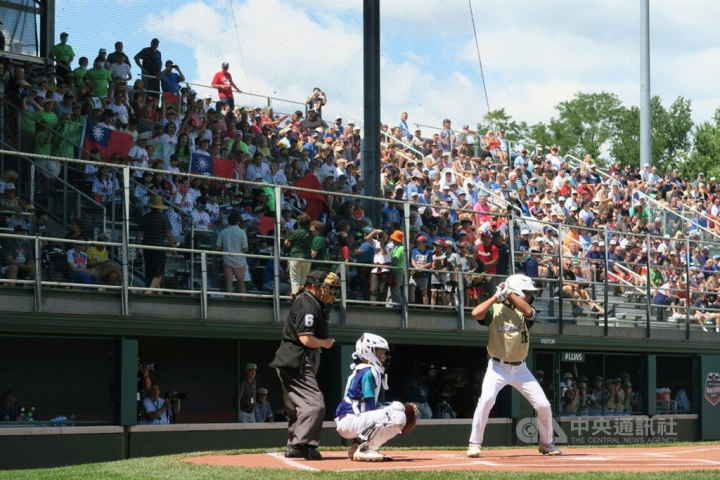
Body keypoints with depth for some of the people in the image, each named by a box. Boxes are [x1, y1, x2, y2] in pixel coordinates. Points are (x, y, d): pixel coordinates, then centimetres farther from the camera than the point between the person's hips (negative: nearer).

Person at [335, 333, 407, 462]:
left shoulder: (362, 371, 20)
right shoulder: (369, 372, -10)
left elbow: (370, 405, 19)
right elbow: (370, 406, -15)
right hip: (350, 421, -10)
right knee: (397, 415, -22)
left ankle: (359, 444, 9)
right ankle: (363, 449, -16)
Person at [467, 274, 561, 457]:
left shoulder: (524, 313, 3)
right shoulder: (494, 310, -8)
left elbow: (528, 311, -22)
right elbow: (476, 313, -27)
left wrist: (508, 293, -16)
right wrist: (497, 296, -18)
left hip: (520, 369, 4)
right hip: (497, 367, -4)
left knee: (543, 405, 1)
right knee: (486, 399, -27)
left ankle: (546, 444, 23)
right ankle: (474, 444, -15)